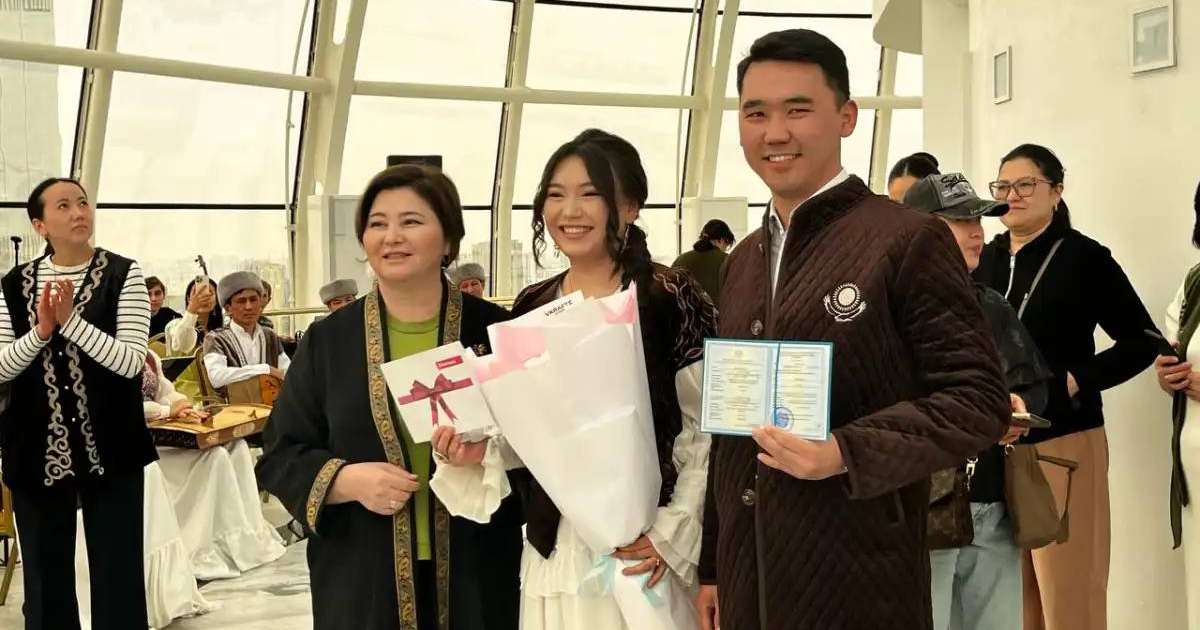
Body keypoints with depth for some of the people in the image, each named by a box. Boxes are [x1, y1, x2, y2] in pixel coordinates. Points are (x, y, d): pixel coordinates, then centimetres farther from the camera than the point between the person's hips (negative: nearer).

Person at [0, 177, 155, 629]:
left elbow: (131, 362, -14)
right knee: (45, 582, 13)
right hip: (37, 452, 3)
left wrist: (70, 321, -22)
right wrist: (41, 330, -15)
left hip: (109, 449, -3)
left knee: (118, 579, 4)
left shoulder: (123, 275, -6)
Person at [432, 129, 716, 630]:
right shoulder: (531, 307, 7)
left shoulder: (671, 298, -8)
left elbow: (708, 432, -9)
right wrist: (480, 453, -4)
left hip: (639, 548, -4)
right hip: (552, 551, 5)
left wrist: (671, 533, -15)